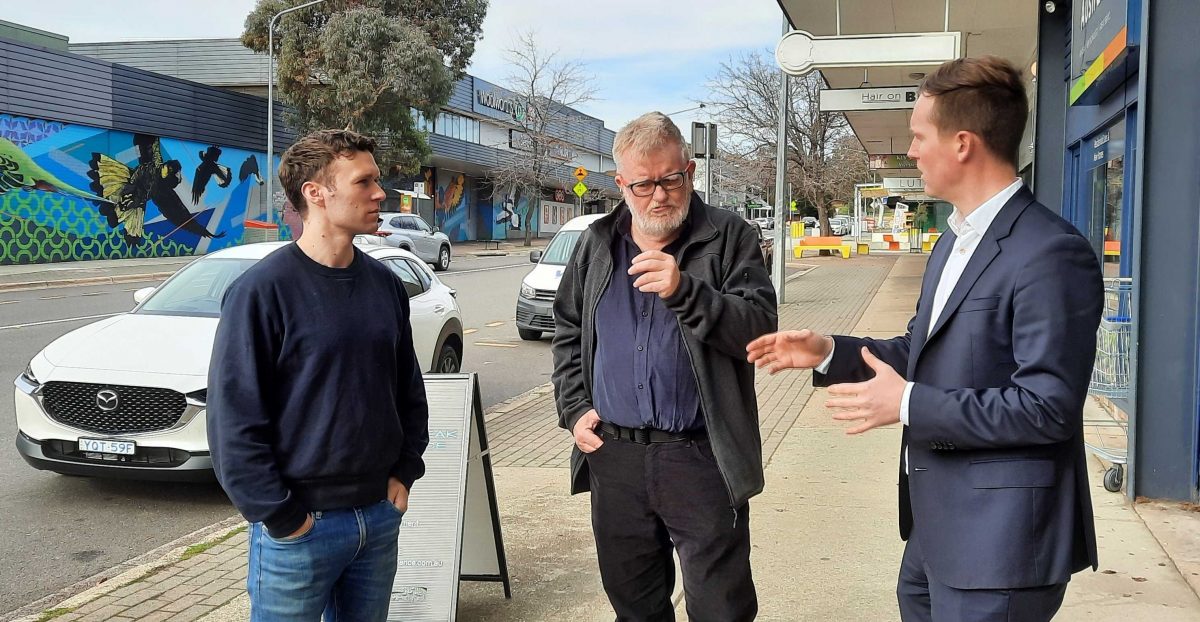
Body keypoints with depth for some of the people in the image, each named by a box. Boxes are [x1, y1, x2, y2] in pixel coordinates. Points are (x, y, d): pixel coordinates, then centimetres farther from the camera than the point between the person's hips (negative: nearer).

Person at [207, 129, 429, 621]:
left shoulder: (384, 283, 5)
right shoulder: (262, 290, -13)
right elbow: (233, 418, -15)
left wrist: (404, 473, 6)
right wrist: (280, 518, -15)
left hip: (380, 516, 6)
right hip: (301, 526, -5)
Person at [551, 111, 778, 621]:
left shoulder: (729, 238, -4)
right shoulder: (596, 244, 9)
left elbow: (760, 326, -14)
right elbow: (567, 332, 19)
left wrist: (685, 291, -27)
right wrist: (575, 408, 7)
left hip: (702, 458, -4)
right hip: (614, 455, 4)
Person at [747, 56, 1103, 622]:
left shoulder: (1051, 253, -21)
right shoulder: (953, 242, 12)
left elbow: (1048, 407, -25)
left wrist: (909, 404, -22)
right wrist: (828, 352, 5)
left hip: (998, 535, -10)